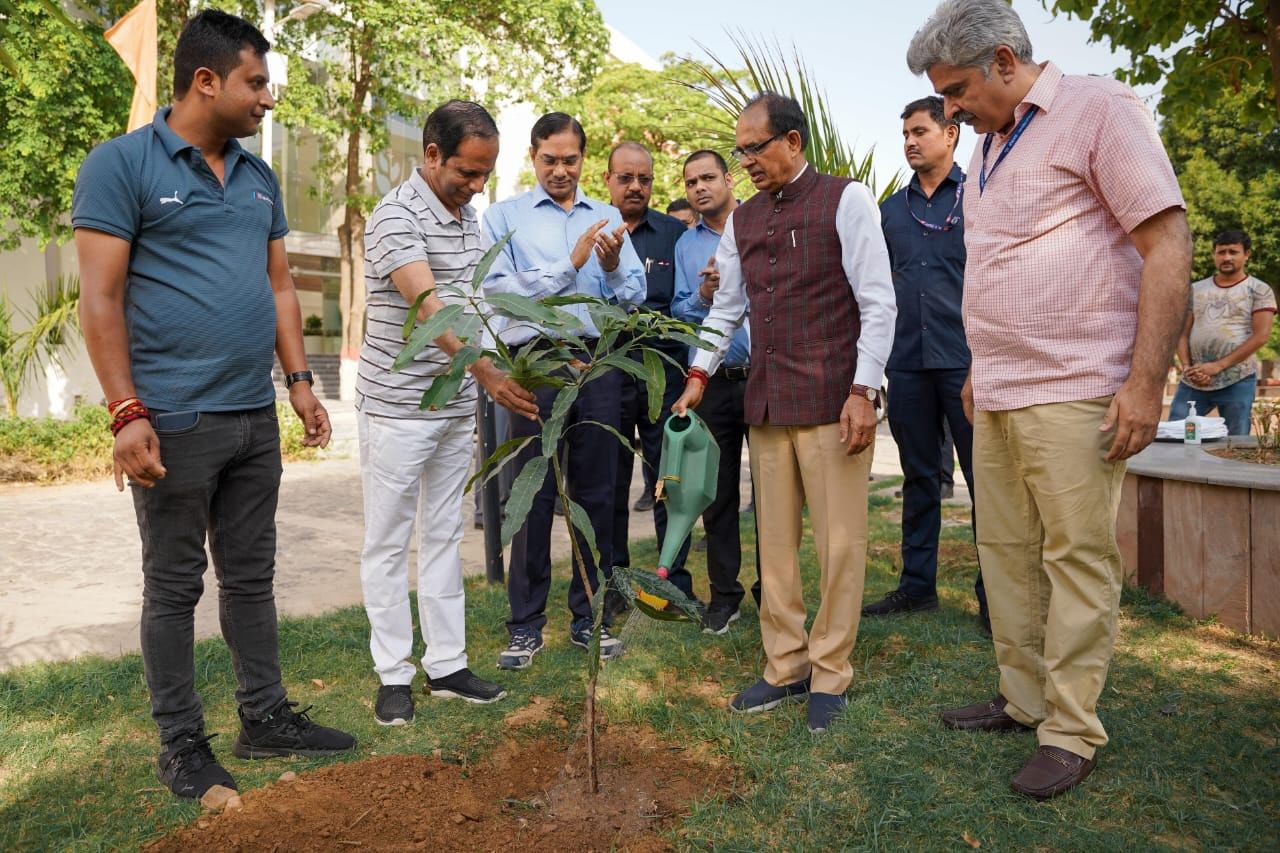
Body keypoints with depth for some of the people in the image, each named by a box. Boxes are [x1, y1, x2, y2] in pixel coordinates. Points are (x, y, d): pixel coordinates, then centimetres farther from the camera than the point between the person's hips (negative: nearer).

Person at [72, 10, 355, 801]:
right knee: (175, 585, 7)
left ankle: (266, 717, 27)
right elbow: (100, 299, -10)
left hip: (255, 416, 6)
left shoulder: (259, 177, 13)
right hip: (174, 421, -6)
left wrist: (299, 381, 9)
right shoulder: (121, 164, -6)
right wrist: (127, 413, -16)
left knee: (251, 574, 14)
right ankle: (182, 742, 21)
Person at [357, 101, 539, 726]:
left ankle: (447, 665, 23)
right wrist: (487, 373, -45)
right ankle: (394, 675, 16)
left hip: (456, 406, 8)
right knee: (389, 543, 4)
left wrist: (476, 387, 15)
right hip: (397, 408, -7)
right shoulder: (397, 216, -16)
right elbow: (428, 306, -32)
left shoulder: (468, 214, 9)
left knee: (444, 535, 13)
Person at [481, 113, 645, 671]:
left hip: (597, 362, 3)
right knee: (533, 495, 2)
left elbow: (634, 296, 7)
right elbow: (497, 288, -9)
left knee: (596, 493, 8)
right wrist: (569, 266, -12)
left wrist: (614, 266, -13)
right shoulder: (504, 216, 6)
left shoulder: (607, 218, 14)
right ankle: (526, 623, 14)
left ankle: (588, 617, 20)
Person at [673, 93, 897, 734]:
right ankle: (785, 668, 21)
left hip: (832, 403, -5)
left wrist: (863, 391, -12)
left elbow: (879, 304, -6)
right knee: (775, 542, 9)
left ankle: (830, 675, 14)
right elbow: (727, 307, 22)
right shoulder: (741, 219, 16)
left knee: (839, 542, 0)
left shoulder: (846, 200, -1)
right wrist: (699, 375, 13)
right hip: (766, 404, 5)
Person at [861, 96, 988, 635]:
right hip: (908, 362, 4)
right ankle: (917, 585, 21)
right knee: (919, 476, 11)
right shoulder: (892, 209, 15)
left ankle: (993, 594, 11)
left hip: (967, 359, -4)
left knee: (984, 477, 0)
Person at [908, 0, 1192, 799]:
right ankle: (1023, 697, 26)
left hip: (1072, 394, -8)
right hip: (998, 397, 8)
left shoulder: (1098, 109, -6)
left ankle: (1072, 733, 10)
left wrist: (1146, 380, -17)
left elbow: (1168, 244, -12)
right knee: (1007, 552, 12)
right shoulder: (990, 146, 17)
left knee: (1079, 560, -1)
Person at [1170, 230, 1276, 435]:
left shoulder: (1259, 290, 3)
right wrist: (1187, 367, -7)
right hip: (1192, 382, 3)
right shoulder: (1195, 290, 14)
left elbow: (1261, 335, -6)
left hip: (1237, 381, -3)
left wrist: (1218, 366, -14)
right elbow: (1183, 333, 11)